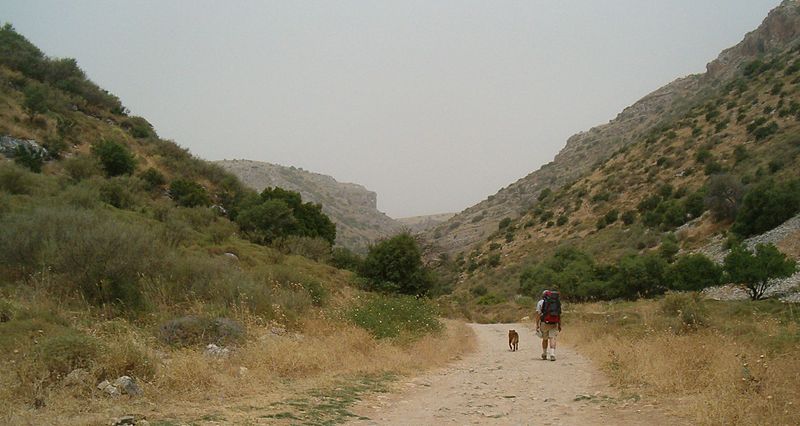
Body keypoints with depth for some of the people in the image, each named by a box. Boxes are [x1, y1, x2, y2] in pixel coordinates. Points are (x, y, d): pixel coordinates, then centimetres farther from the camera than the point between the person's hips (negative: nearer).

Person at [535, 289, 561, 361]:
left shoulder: (541, 302, 3)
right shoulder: (557, 303, 14)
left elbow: (538, 314, -4)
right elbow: (559, 315, 14)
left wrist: (537, 325, -5)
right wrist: (559, 325, 19)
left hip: (544, 323, -1)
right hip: (554, 324, 1)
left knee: (545, 339, 15)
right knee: (552, 339, -3)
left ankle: (544, 355, 26)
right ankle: (552, 355, -19)